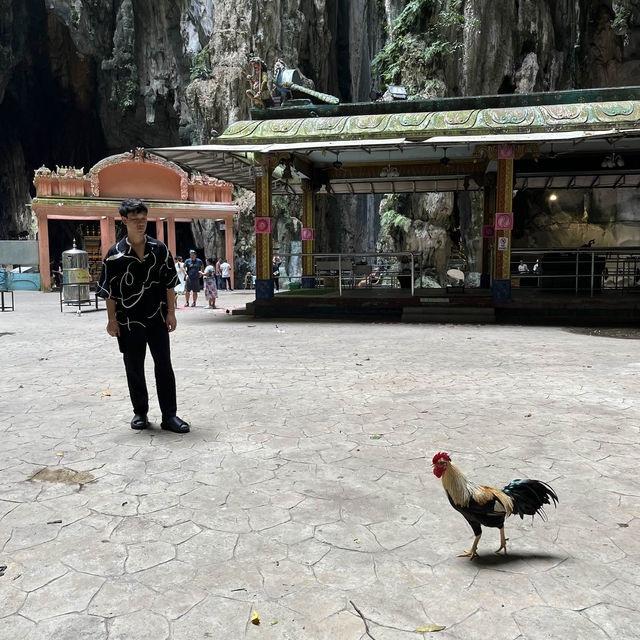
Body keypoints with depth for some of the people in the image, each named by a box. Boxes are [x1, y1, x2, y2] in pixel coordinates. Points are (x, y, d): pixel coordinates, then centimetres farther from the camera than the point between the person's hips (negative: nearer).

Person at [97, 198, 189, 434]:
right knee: (134, 369, 9)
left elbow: (169, 283, 5)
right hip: (129, 322, -1)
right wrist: (112, 320, -3)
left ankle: (169, 415, 9)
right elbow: (108, 291, 0)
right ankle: (140, 413, 24)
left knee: (164, 366, 2)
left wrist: (171, 313, 1)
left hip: (157, 319, 1)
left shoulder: (160, 249, 1)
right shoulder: (115, 255, -4)